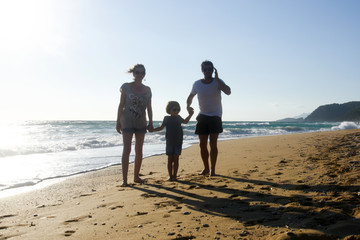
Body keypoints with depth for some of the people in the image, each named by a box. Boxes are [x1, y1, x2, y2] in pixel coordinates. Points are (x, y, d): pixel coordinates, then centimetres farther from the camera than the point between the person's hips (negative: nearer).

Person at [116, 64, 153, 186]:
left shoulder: (147, 90, 8)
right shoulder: (126, 87, -1)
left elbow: (149, 107, 10)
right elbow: (121, 105, -2)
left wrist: (150, 122, 4)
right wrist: (118, 122, -6)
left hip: (141, 122, 4)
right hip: (127, 121, -4)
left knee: (139, 150, 8)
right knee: (126, 150, -7)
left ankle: (136, 176, 18)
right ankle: (124, 178, -4)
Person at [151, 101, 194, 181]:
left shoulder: (178, 118, 6)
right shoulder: (167, 118, 0)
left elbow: (185, 121, 27)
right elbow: (161, 127, 9)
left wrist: (190, 115, 18)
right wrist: (153, 129, -1)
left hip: (178, 142, 1)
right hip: (169, 142, -1)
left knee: (176, 159, 2)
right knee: (170, 159, 2)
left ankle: (174, 175, 8)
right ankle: (170, 175, 9)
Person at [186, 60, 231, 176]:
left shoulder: (217, 82, -9)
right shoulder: (197, 84, -1)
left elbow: (228, 92, -27)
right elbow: (190, 96, 16)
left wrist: (217, 79, -29)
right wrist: (188, 106, -4)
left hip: (215, 116, -3)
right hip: (202, 116, 3)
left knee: (213, 144, -9)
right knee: (202, 144, 3)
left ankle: (212, 169, 2)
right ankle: (206, 168, 19)